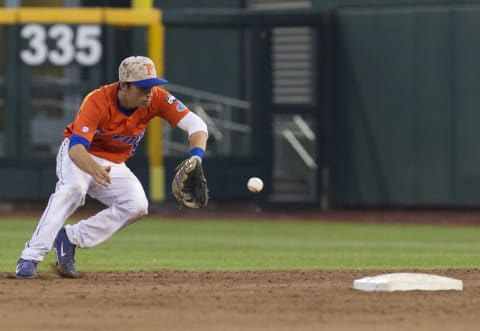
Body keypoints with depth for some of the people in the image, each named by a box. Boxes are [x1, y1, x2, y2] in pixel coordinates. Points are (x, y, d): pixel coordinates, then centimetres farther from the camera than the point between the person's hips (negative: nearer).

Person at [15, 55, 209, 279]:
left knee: (136, 206, -20)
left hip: (115, 166, 5)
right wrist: (95, 170, -65)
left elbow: (196, 125, -23)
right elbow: (76, 147, -43)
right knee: (73, 189, -35)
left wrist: (195, 157, -44)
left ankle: (69, 238, -10)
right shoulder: (97, 102, -32)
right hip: (79, 156, -5)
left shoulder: (156, 98, -20)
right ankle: (30, 257, -36)